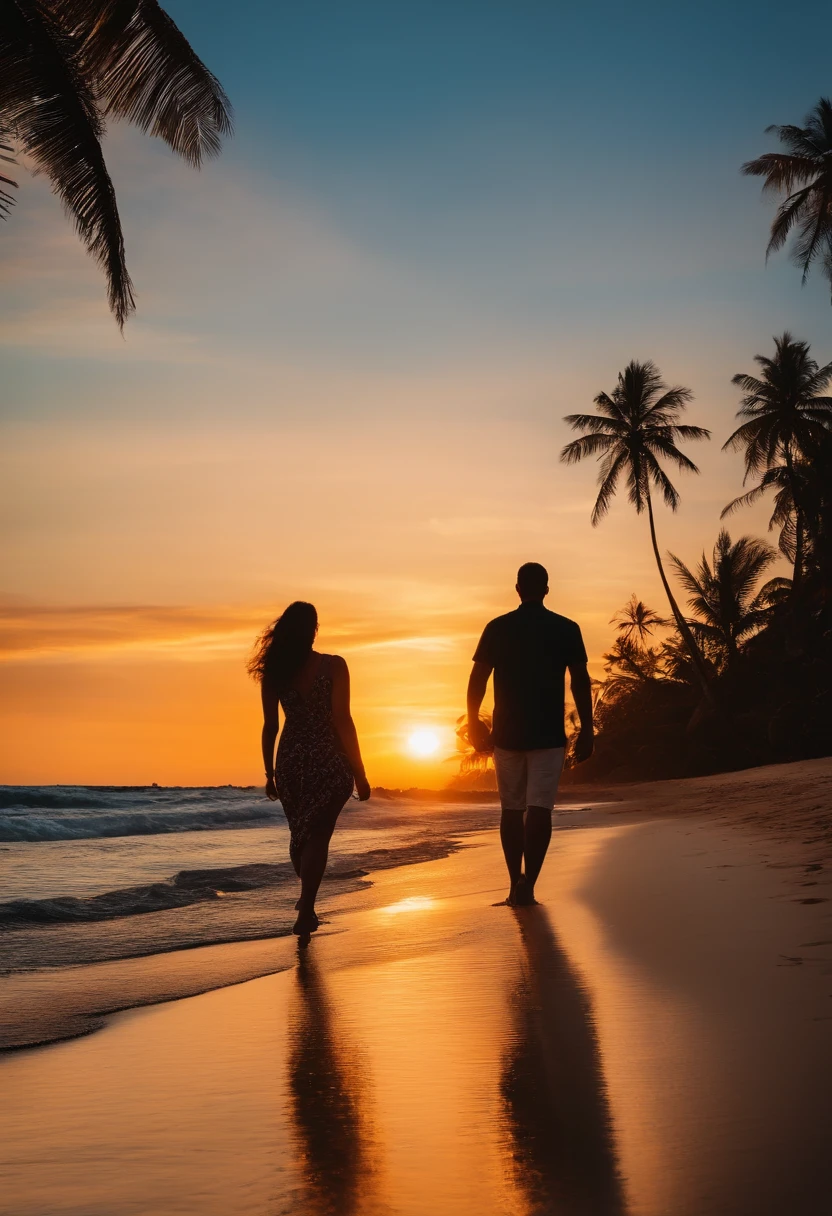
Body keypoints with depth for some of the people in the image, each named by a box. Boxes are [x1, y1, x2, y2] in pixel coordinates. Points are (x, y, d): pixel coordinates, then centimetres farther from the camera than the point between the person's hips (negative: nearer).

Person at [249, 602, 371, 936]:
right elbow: (342, 721, -12)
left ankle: (307, 900, 38)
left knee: (300, 833, 20)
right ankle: (305, 910, -10)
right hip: (329, 762, -4)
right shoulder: (333, 666, -10)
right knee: (318, 834, 1)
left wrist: (270, 774, 13)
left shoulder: (273, 671, 0)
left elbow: (270, 727, 3)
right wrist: (359, 773, -7)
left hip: (291, 762, 4)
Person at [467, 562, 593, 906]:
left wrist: (473, 723, 12)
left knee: (512, 809, 12)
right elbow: (581, 682, -2)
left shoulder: (497, 629, 2)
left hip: (507, 733, 1)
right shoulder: (566, 629, 0)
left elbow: (477, 679, 1)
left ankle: (516, 883, 16)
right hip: (548, 735, -1)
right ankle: (528, 882, -19)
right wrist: (586, 730, 3)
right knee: (539, 808, -4)